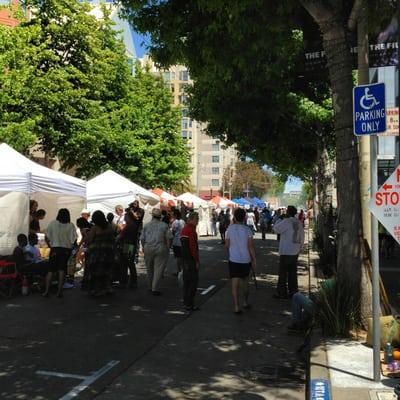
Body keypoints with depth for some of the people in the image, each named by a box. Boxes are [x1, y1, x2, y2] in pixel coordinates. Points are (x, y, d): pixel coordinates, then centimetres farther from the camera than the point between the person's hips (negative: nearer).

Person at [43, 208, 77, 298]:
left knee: (50, 270, 8)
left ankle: (47, 291, 4)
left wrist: (51, 244, 12)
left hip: (55, 249, 0)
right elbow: (74, 239, -9)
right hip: (66, 249, 0)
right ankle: (59, 291, 1)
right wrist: (71, 246, 7)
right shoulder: (71, 226, -6)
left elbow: (48, 236, -2)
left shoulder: (52, 224, -3)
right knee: (62, 270, 4)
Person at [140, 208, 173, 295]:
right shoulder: (164, 225, 2)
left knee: (149, 269, 16)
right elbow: (169, 237, -5)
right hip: (161, 248, -2)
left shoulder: (147, 225, 6)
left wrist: (144, 248, 14)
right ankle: (155, 289, -3)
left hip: (148, 249, 2)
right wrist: (168, 247, 5)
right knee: (158, 269, 0)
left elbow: (142, 238, 3)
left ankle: (150, 287, 28)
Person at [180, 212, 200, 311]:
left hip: (185, 258, 10)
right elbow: (193, 246, -20)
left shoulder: (184, 228, 15)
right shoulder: (191, 230, -16)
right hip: (191, 259, -10)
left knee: (187, 281, 15)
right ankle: (189, 304, -3)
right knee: (193, 281, -5)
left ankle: (186, 302, 23)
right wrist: (197, 261, -17)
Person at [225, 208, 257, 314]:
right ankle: (245, 302, 32)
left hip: (233, 260, 0)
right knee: (245, 282, 20)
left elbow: (227, 244, 1)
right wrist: (254, 259, -2)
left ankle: (237, 307, -4)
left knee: (235, 284, 0)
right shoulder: (247, 230, -10)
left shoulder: (230, 229, -5)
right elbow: (250, 246, -10)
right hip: (246, 260, 0)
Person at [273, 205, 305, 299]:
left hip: (286, 252, -7)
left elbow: (276, 229, -9)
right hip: (295, 252, 7)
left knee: (283, 273, 0)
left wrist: (280, 219, 0)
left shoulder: (286, 222, -16)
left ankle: (281, 293, 3)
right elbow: (302, 237, 13)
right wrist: (299, 247, 22)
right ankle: (293, 291, 19)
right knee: (293, 272, 14)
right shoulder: (299, 223, 7)